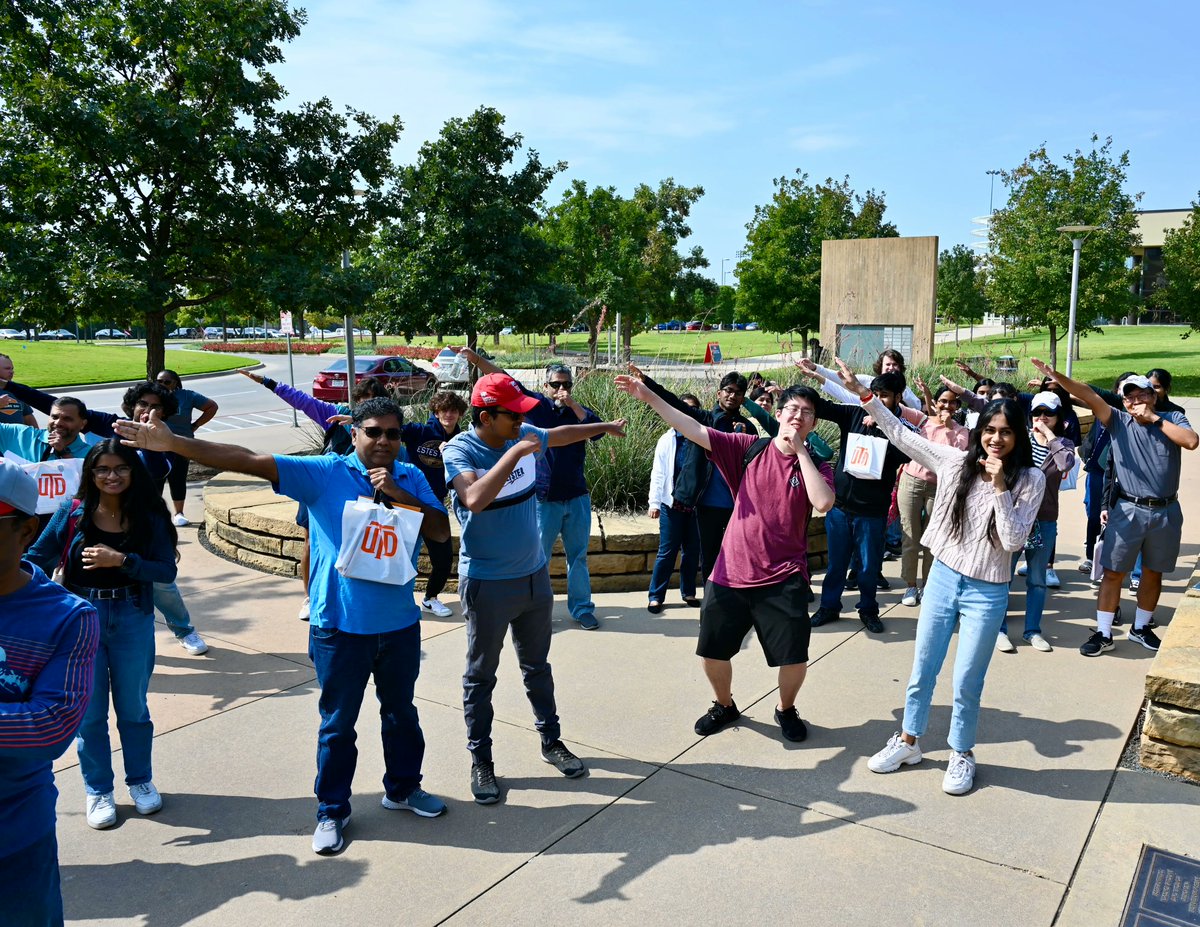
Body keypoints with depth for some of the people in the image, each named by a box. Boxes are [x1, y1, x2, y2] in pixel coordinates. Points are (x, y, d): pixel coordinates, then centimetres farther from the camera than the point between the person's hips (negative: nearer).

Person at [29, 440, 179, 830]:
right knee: (89, 713, 11)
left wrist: (122, 560, -22)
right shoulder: (73, 511, -6)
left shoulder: (149, 516, -6)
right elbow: (38, 557, 1)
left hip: (132, 620, 0)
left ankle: (140, 781, 34)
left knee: (133, 708, 14)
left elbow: (167, 571, -11)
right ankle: (98, 791, 29)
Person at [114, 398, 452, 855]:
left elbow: (441, 531, -8)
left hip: (400, 623, 3)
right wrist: (173, 443, -22)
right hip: (340, 625, -3)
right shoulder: (324, 473, -10)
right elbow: (250, 461, -16)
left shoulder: (410, 478, 0)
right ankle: (332, 809, 31)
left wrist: (398, 494, -20)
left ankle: (403, 788, 42)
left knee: (401, 711, 21)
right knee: (338, 722, 11)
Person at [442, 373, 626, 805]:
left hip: (534, 575, 6)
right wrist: (515, 453, -33)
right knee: (481, 675, 10)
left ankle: (551, 741, 36)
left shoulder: (524, 435, -3)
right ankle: (481, 760, 24)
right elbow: (475, 499, -38)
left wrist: (605, 426, 30)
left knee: (537, 666, 20)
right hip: (487, 584, -5)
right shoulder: (459, 450, -19)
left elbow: (560, 434, 20)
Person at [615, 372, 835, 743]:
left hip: (784, 580, -1)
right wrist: (648, 396, -13)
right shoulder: (750, 448, -1)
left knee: (795, 657, 1)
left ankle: (786, 709, 33)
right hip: (731, 574, 1)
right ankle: (724, 705, 40)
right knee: (712, 652, 11)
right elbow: (695, 431, -7)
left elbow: (823, 503, -22)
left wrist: (800, 451, -16)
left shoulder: (817, 466, -1)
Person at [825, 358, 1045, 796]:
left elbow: (1013, 540, -16)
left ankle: (961, 754, 31)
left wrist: (1000, 486, -24)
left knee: (966, 683, 7)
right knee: (922, 671, 15)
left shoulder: (1030, 480, -10)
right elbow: (902, 435, 0)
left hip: (986, 594, -3)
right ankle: (908, 742, 34)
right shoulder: (956, 462, -3)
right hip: (943, 579, 3)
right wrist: (862, 393, -3)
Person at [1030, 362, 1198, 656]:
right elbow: (1090, 396, -15)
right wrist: (1057, 377, -28)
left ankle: (1141, 628, 31)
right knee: (1113, 572, 0)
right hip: (1128, 510, -1)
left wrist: (1155, 419, -15)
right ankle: (1104, 634, 7)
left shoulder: (1173, 419, 2)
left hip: (1166, 511, 1)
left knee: (1153, 573, 15)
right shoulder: (1118, 422, -2)